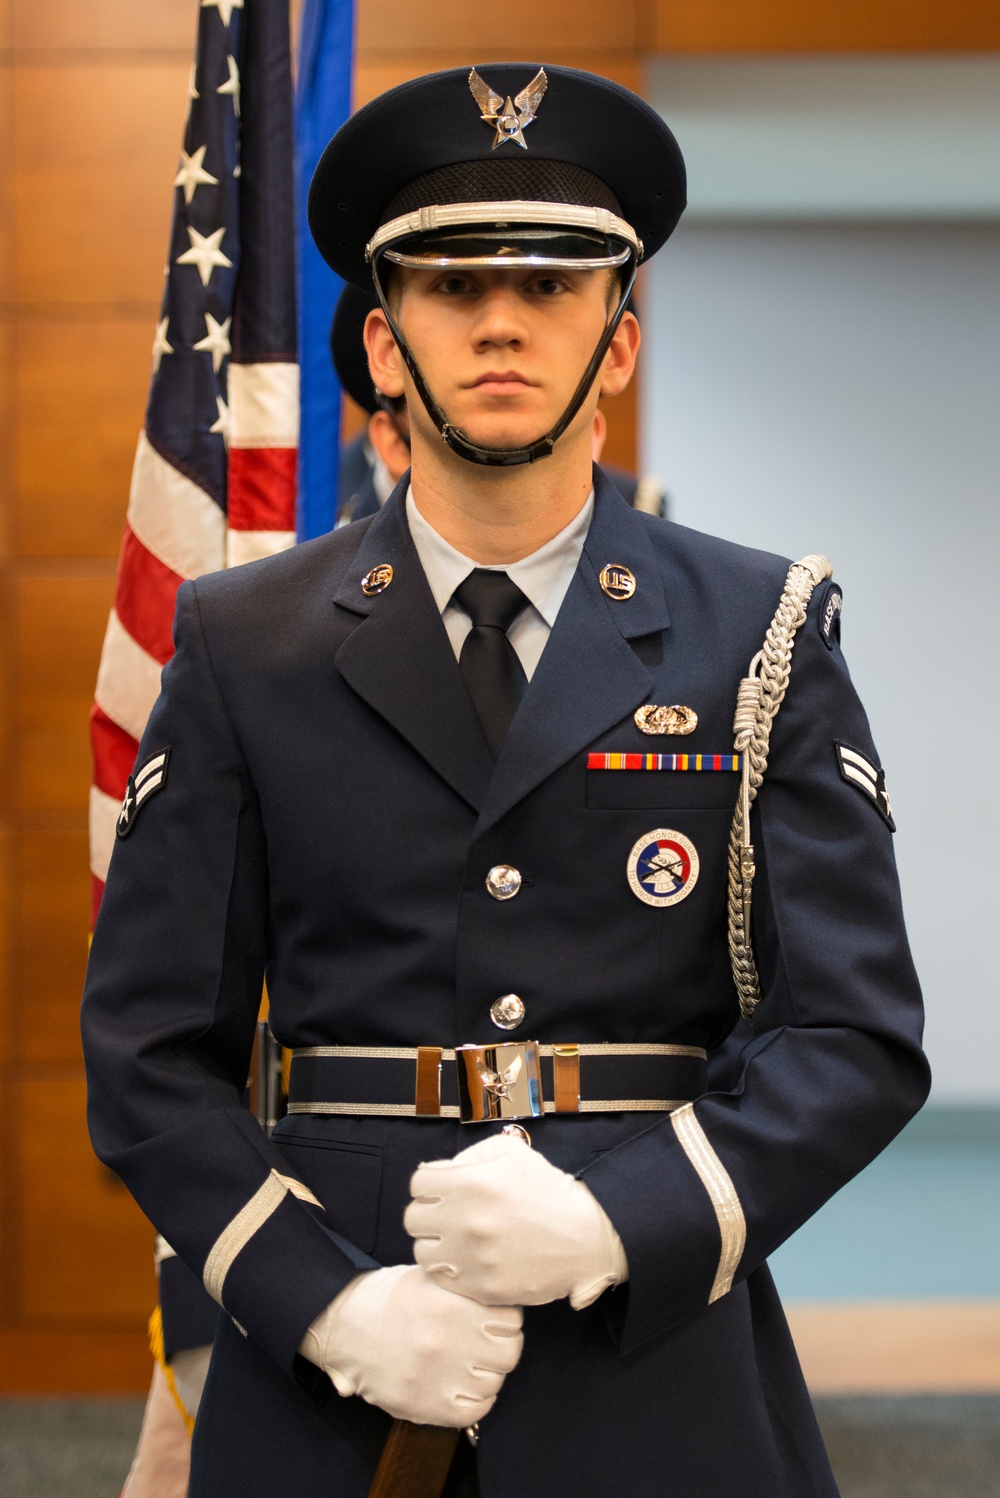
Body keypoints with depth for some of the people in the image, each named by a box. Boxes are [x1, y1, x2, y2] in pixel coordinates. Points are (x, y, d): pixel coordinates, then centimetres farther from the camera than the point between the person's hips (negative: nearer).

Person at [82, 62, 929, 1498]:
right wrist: (326, 1303, -13)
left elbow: (858, 1039, -2)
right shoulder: (242, 649, 3)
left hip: (659, 1381, 0)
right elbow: (150, 1047, 1)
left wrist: (613, 1218, -17)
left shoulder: (758, 639, 1)